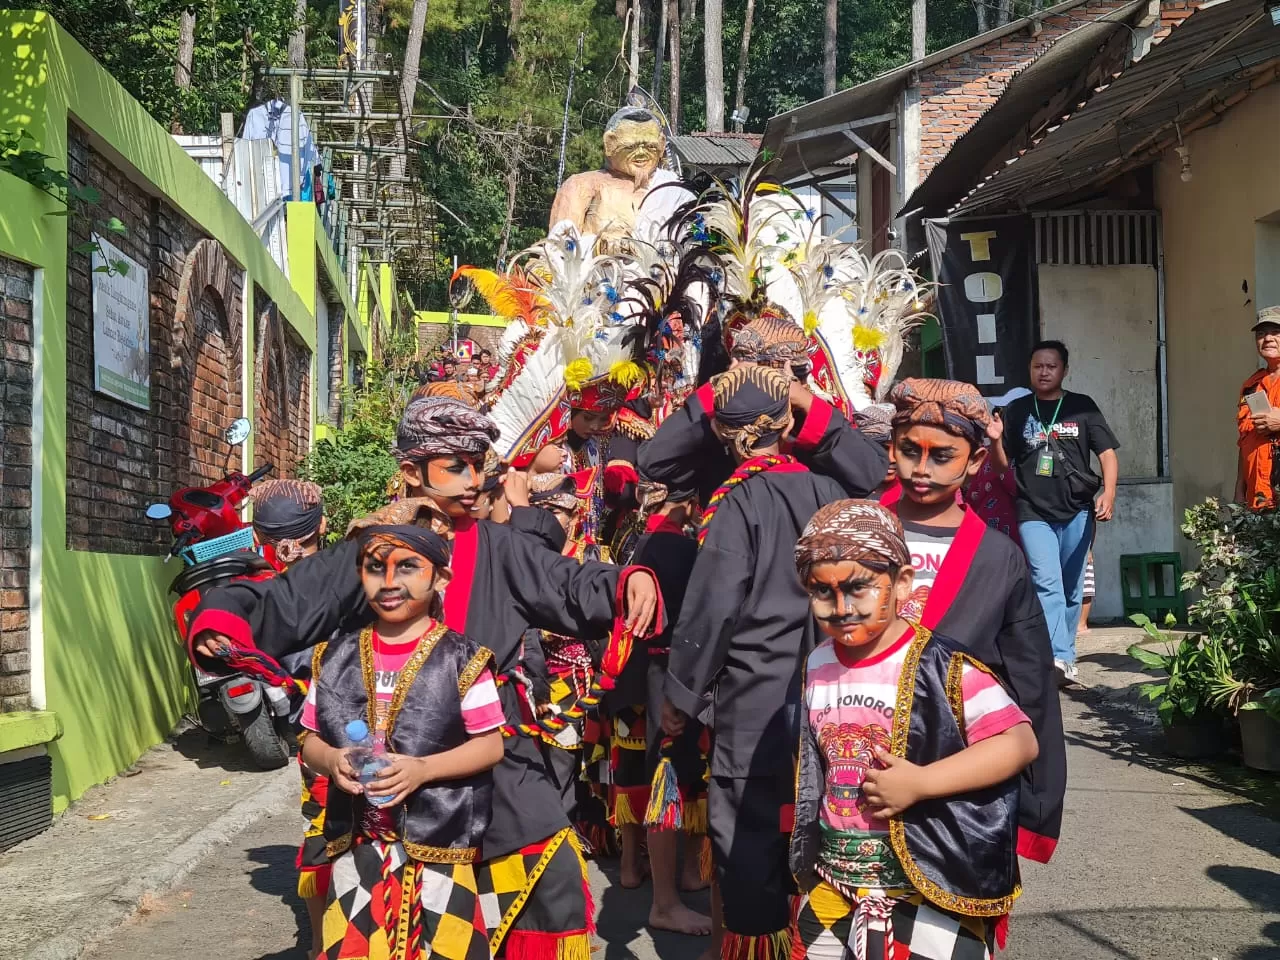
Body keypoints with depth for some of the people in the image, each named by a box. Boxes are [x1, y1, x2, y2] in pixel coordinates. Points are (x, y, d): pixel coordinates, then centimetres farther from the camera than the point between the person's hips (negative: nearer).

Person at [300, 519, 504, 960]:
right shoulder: (338, 656, 5)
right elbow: (311, 740, 10)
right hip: (358, 845, 3)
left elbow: (491, 744, -7)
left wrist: (423, 768, -20)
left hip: (438, 844, -3)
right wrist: (331, 760, -12)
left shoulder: (460, 657, -7)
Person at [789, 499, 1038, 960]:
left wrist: (920, 783, -25)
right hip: (831, 887, 6)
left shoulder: (942, 666, -15)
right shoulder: (817, 667, 3)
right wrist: (805, 862, 16)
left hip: (931, 892, -5)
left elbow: (1020, 742, -20)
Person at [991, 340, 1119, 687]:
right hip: (1033, 512, -1)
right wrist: (994, 439, -10)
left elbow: (1107, 453, 4)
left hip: (1077, 511, 1)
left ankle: (1065, 657, 20)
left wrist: (1108, 493, -11)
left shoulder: (1082, 407, 7)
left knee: (1071, 588, 8)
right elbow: (1004, 462, 11)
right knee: (1047, 583, -16)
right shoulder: (1017, 411, 10)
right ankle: (1059, 658, -25)